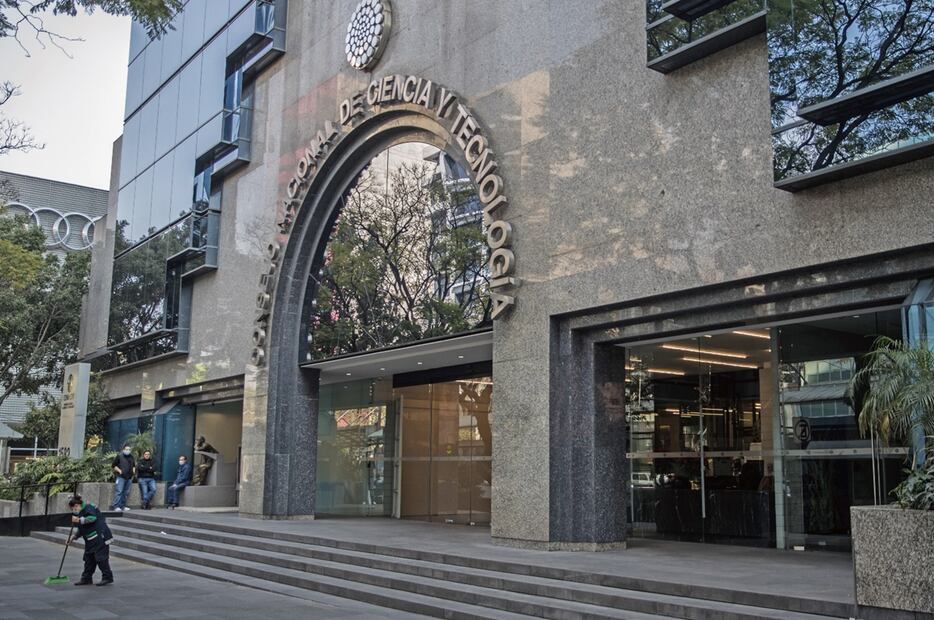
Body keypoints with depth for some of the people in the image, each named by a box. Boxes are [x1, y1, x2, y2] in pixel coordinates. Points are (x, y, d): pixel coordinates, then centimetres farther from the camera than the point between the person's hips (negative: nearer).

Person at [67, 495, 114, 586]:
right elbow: (82, 529, 26)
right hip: (91, 540, 10)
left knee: (101, 557, -7)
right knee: (89, 558, 11)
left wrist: (79, 520, -21)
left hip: (100, 537, -10)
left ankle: (107, 577, 0)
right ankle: (86, 579, 18)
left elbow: (93, 518, -25)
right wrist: (73, 536, 17)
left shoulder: (88, 507, -8)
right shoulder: (81, 512, 21)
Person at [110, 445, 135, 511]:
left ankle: (122, 506, 12)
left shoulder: (131, 457, 17)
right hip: (121, 477, -6)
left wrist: (133, 470, 13)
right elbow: (113, 465, 0)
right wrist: (119, 470, -10)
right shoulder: (119, 456, 0)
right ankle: (115, 506, -13)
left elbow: (133, 465, 31)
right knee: (119, 491, -12)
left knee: (126, 492, 6)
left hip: (129, 477, 6)